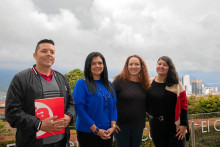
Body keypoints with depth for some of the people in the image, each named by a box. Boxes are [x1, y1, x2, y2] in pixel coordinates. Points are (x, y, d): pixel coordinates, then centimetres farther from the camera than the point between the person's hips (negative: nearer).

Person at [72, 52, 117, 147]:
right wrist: (96, 130, -15)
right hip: (87, 132, -5)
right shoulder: (82, 84, -8)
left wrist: (113, 126, -5)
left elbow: (113, 106, 8)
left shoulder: (108, 84, 8)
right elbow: (79, 108, -14)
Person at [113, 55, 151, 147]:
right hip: (121, 124, -4)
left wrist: (143, 122, 6)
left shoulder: (144, 83, 3)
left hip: (138, 125, 4)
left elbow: (146, 104, 12)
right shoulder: (120, 80, -10)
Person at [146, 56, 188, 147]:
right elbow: (146, 104, 12)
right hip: (156, 127, 2)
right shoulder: (149, 83, 2)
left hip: (175, 126, -2)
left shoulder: (176, 84, -3)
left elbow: (183, 106, -3)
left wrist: (184, 125, -7)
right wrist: (150, 115, 5)